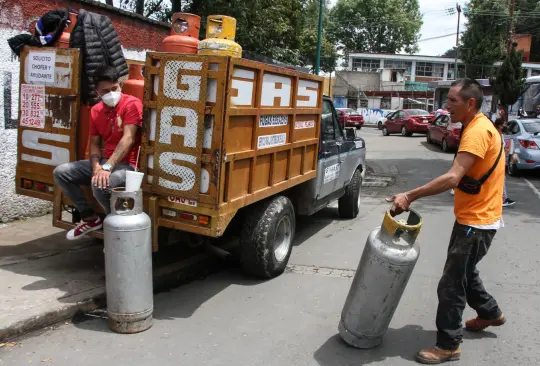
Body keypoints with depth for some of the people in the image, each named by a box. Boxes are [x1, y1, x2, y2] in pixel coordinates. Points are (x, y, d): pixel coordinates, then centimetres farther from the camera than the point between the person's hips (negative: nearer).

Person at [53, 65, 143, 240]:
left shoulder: (132, 104, -14)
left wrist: (107, 167, -31)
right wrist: (96, 166, -13)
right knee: (60, 172, -3)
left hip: (126, 164, -8)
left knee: (100, 185, -36)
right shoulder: (96, 110, 9)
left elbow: (128, 139, -23)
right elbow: (94, 144, 9)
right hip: (103, 161, 8)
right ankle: (90, 217, 8)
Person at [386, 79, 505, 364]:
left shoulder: (478, 131, -23)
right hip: (472, 217, 10)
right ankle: (490, 312, 46)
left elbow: (452, 178, -33)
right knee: (463, 272, 26)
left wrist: (410, 196, -32)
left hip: (477, 221, -10)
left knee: (451, 284, -3)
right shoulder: (476, 127, 10)